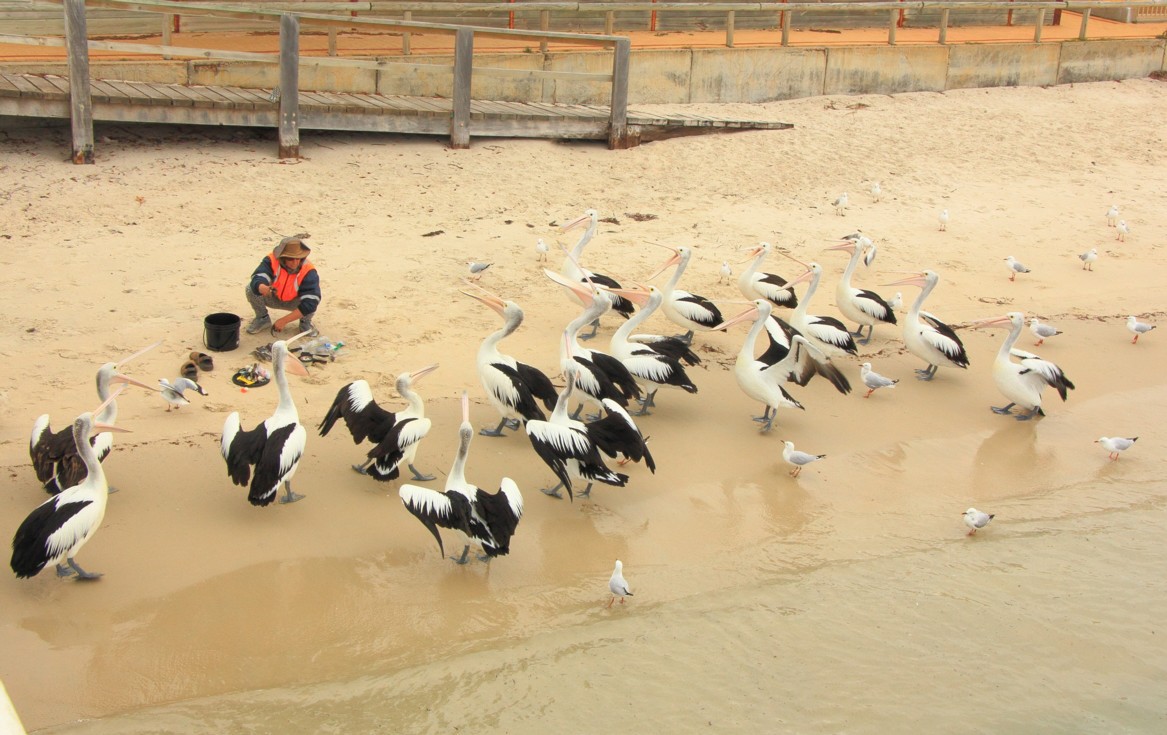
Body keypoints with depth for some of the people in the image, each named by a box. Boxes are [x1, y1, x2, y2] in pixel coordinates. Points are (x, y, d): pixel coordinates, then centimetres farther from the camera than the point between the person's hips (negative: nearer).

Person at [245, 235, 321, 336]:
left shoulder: (309, 271, -31)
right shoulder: (271, 260, -28)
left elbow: (310, 303, -36)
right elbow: (256, 282, -40)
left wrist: (284, 321, -38)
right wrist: (265, 289, -66)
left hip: (294, 302, -1)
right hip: (274, 299, 1)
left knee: (314, 300, -34)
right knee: (251, 288, -26)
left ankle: (305, 322, 2)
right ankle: (262, 318, 2)